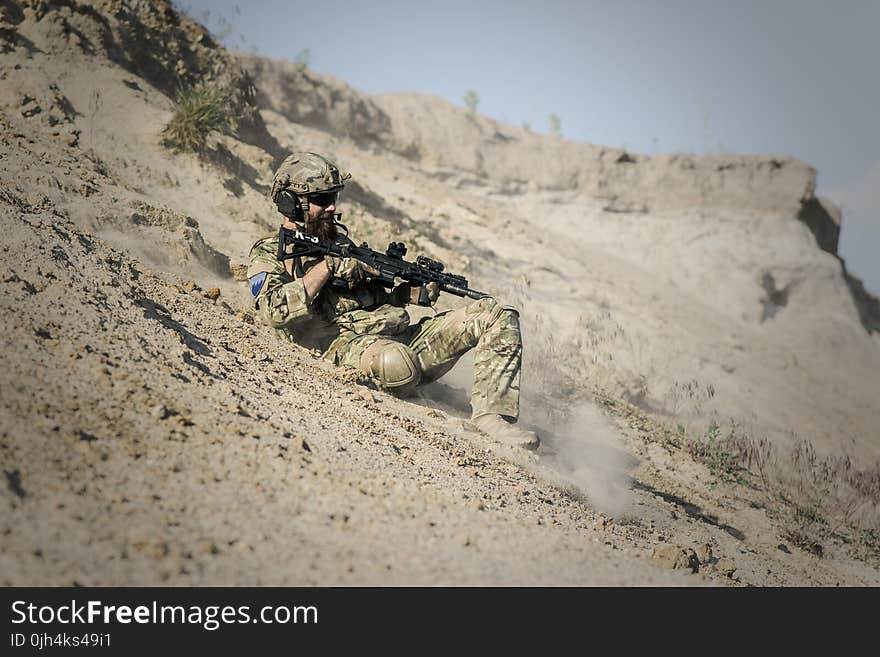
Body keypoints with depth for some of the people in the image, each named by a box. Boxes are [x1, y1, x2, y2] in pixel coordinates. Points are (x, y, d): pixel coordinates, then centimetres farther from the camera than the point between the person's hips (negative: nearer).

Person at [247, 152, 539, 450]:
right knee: (395, 362, -44)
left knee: (493, 314, -6)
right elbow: (275, 310, -15)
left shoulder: (340, 242, 27)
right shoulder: (268, 255, 6)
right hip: (347, 345, -7)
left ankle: (491, 414, -18)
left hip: (401, 337, 7)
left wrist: (412, 292, 5)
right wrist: (327, 266, -11)